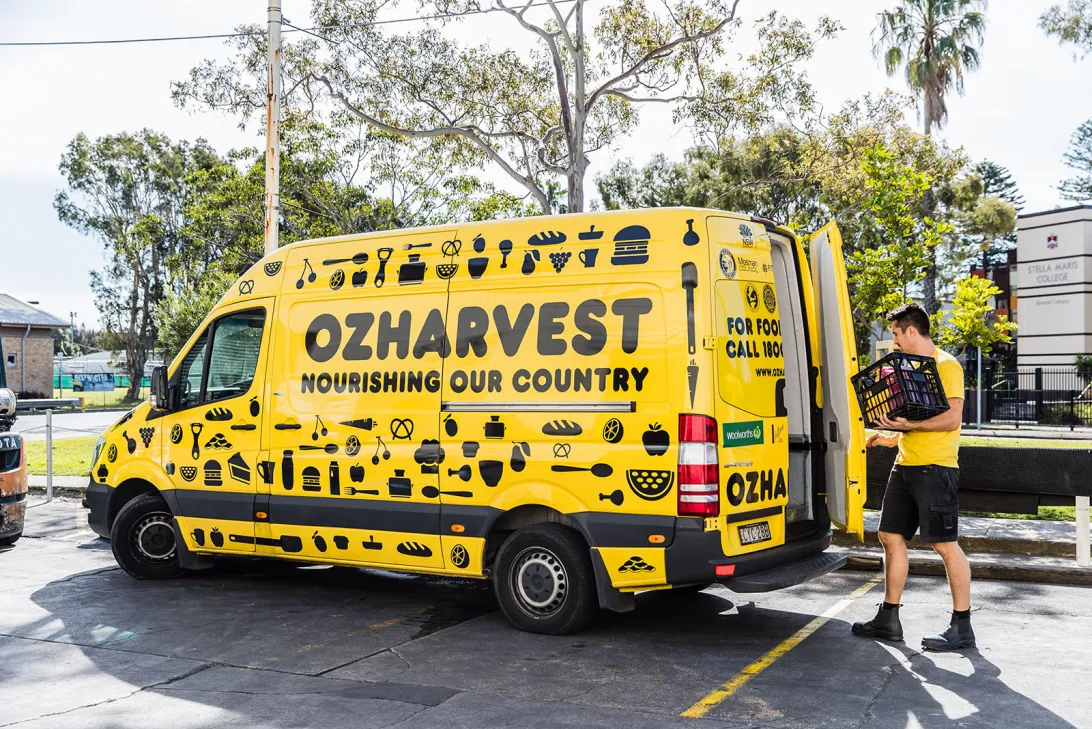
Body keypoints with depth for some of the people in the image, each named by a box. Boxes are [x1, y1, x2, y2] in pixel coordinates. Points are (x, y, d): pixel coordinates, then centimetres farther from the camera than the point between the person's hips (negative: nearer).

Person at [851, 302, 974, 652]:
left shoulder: (946, 365, -9)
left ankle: (962, 627, 3)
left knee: (944, 543, -6)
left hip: (935, 466, -10)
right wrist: (893, 435, 18)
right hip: (905, 465, 10)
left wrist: (908, 425, -23)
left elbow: (952, 418, -18)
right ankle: (889, 619, 17)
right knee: (891, 535, 9)